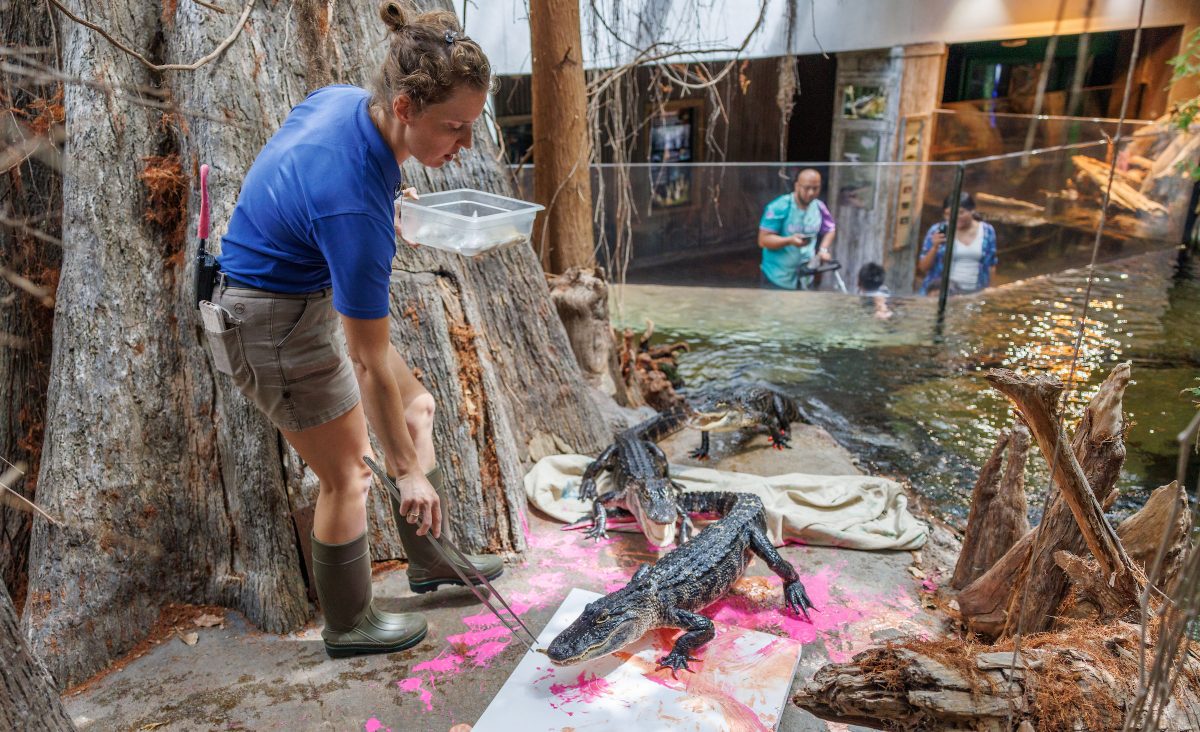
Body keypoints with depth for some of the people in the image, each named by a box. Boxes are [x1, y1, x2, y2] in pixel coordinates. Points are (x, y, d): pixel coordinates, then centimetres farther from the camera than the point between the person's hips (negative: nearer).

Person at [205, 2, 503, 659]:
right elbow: (371, 362, -29)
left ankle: (429, 560, 33)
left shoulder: (343, 98, -11)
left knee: (415, 407, 14)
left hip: (315, 292, 9)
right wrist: (409, 471, -18)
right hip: (270, 322, -9)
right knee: (349, 475, 3)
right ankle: (348, 626, 28)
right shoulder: (356, 205, -36)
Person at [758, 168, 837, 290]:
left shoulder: (819, 207, 1)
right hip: (777, 280, -6)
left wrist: (823, 249, -1)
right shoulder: (779, 208, -17)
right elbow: (763, 240, -18)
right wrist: (789, 240, -32)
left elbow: (830, 229, 18)